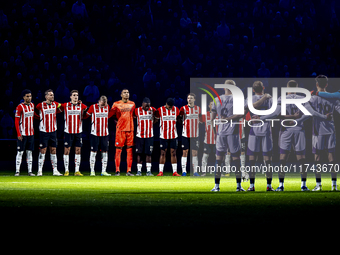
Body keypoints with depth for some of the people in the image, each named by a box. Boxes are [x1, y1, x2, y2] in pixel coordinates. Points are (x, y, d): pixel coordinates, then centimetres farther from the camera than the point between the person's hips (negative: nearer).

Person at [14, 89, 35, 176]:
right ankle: (17, 171, -1)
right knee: (20, 152, -4)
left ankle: (30, 171, 10)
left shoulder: (32, 105, 8)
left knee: (30, 152, 8)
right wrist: (18, 134, -15)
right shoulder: (20, 107, -10)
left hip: (31, 133, 6)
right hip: (22, 133, -6)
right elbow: (16, 121, -10)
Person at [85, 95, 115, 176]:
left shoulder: (107, 107, 5)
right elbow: (86, 116, 3)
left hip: (105, 134, 4)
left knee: (104, 152, 3)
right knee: (93, 151, -3)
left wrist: (113, 110, 6)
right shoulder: (93, 107, -7)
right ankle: (92, 171, 1)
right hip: (95, 133, -4)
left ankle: (103, 171, 9)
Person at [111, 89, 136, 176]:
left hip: (130, 129, 3)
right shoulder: (116, 104, 2)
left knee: (129, 150, 2)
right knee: (118, 150, -4)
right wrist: (116, 121, 2)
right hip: (120, 129, -3)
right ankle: (117, 170, -1)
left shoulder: (132, 104, 11)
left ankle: (129, 170, 5)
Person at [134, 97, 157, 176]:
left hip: (149, 136, 1)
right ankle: (139, 171, 7)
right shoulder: (137, 110, -3)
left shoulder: (152, 110, 1)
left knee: (148, 154, 0)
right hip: (139, 136, -1)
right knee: (139, 153, 1)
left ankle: (148, 171, 3)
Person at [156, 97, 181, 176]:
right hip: (163, 136, -2)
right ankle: (161, 172, 2)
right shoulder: (160, 110, -5)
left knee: (173, 153, 2)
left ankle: (174, 172, 4)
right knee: (163, 153, -1)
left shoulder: (176, 110, 2)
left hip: (173, 135, 2)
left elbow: (178, 120, 16)